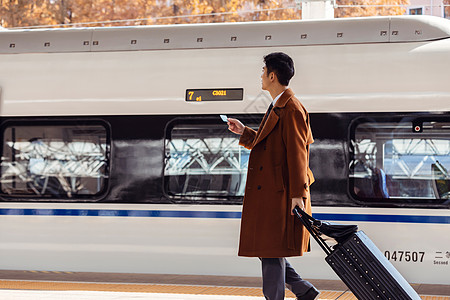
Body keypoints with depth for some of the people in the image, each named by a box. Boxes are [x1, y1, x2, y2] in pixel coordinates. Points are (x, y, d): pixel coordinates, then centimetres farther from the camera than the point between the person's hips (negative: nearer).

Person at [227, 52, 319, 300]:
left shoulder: (291, 108, -13)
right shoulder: (277, 107, 18)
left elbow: (297, 152, -18)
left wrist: (298, 193, -22)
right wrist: (244, 132, 21)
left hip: (279, 195, -11)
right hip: (266, 194, 11)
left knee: (272, 251, -6)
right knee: (263, 249, 13)